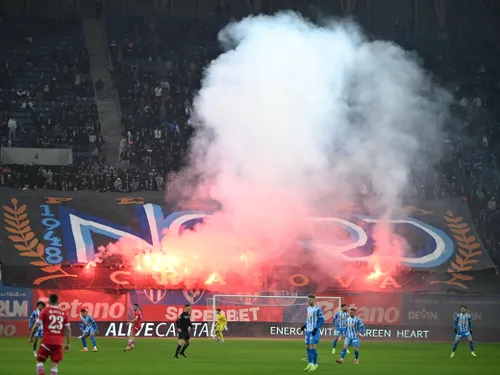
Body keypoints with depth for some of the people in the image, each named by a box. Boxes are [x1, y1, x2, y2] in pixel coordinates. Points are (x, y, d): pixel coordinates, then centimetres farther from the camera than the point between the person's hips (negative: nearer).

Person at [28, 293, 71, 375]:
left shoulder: (45, 311, 1)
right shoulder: (63, 313, 10)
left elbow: (36, 326, -4)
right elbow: (68, 329, 7)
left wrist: (31, 338, 9)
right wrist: (68, 344, 12)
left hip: (47, 341, -3)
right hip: (59, 343, 3)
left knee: (40, 361, 9)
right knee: (54, 364, 4)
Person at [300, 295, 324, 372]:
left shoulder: (318, 309, -12)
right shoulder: (308, 308, 13)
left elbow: (322, 320, -13)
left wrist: (316, 329, -20)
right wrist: (304, 326, 10)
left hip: (314, 331, -8)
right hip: (308, 331, 8)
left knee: (312, 347, -7)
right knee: (307, 347, 7)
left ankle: (315, 364, 4)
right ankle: (310, 364, 15)